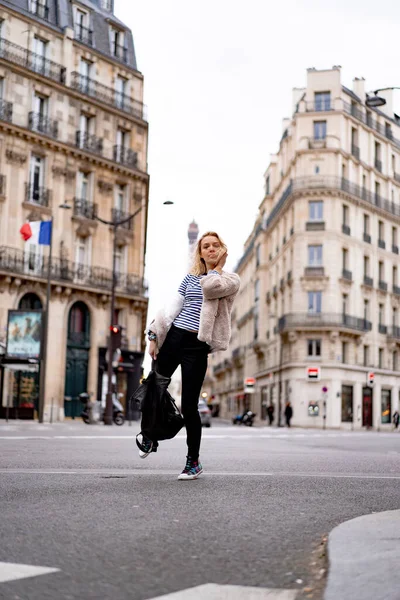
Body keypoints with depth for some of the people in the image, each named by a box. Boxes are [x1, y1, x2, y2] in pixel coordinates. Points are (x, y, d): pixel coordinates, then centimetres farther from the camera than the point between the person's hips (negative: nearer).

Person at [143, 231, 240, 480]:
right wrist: (155, 336, 1)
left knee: (189, 405, -4)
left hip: (197, 347, -4)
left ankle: (194, 461, 10)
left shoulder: (231, 280, 4)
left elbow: (211, 286, -19)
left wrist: (218, 266, -2)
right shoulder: (190, 277, 15)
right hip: (173, 338, 4)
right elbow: (173, 308, 9)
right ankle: (151, 436, 30)